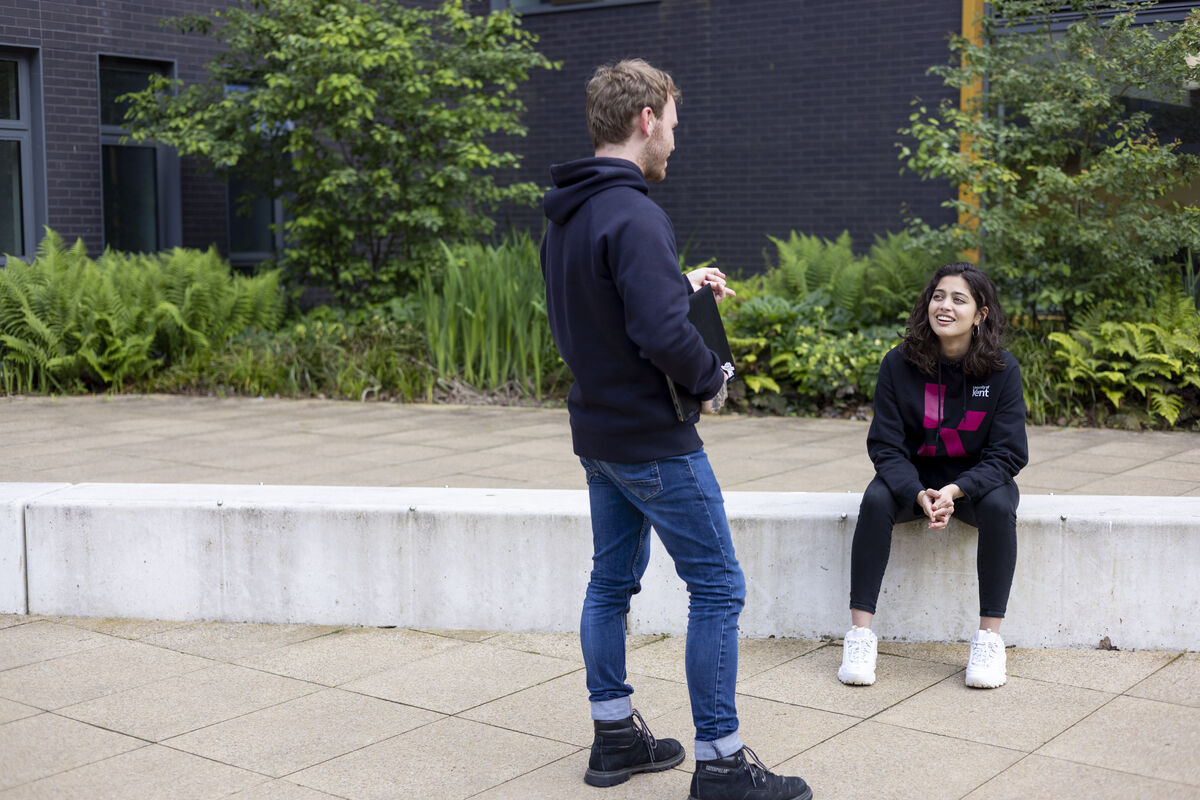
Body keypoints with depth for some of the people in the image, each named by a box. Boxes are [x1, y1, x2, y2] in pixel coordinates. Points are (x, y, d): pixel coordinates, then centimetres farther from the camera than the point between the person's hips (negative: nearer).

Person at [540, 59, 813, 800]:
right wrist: (712, 378, -10)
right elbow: (662, 334, -28)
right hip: (654, 438, -9)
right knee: (718, 588, -1)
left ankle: (616, 736, 27)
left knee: (613, 580, 17)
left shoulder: (566, 216, 7)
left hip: (598, 430, 9)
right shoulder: (632, 216, -21)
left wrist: (683, 283, 15)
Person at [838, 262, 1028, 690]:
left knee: (999, 507, -32)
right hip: (914, 476, 1)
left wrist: (955, 491, -29)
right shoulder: (899, 364, -11)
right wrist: (919, 494, -29)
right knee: (876, 500, -29)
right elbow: (886, 445, -10)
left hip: (976, 479, 0)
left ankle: (989, 637, -21)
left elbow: (1007, 454, -12)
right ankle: (860, 634, -24)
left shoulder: (1002, 369, -13)